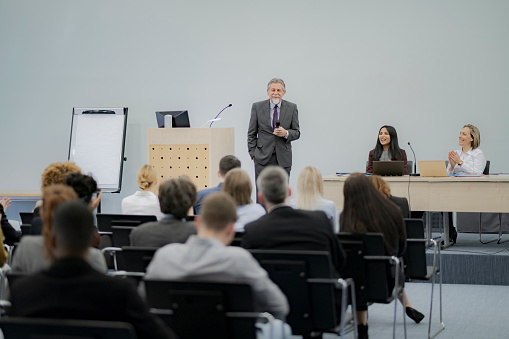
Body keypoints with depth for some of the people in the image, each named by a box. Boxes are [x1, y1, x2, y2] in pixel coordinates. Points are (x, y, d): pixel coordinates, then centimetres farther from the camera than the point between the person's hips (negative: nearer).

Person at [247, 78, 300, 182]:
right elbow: (252, 133, 8)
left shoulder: (292, 108, 6)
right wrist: (253, 153, 1)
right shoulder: (257, 107, 5)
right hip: (263, 158, -1)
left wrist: (286, 133, -13)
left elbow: (297, 133, 9)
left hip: (283, 159, 1)